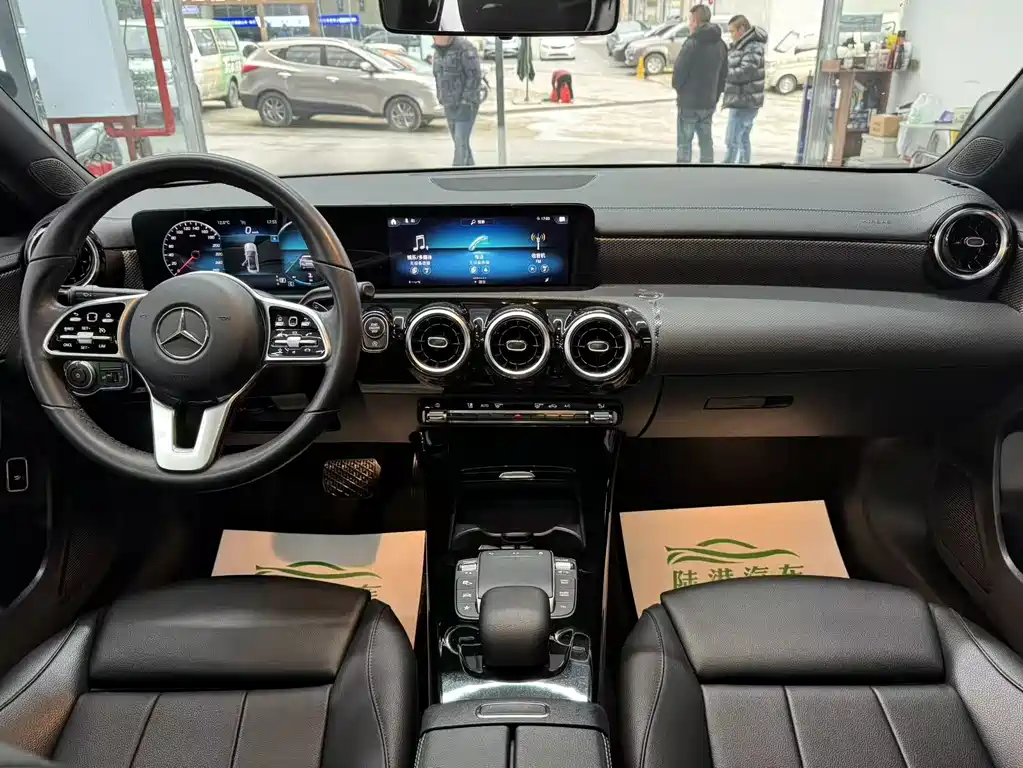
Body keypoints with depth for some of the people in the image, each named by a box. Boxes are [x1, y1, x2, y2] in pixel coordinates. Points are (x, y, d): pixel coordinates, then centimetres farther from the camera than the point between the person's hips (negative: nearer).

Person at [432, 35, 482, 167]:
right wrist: (441, 99, 9)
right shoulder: (438, 52, 12)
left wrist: (465, 101, -20)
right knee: (461, 143, 12)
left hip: (465, 106, -8)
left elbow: (474, 76, -18)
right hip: (450, 107, 8)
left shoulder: (464, 48, -13)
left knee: (461, 144, -11)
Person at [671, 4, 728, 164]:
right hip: (709, 102, 7)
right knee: (706, 141, 14)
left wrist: (678, 89, 4)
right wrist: (715, 95, 16)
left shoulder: (692, 43, -16)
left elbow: (679, 71, -15)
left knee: (684, 142, -1)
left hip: (689, 102, -7)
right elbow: (724, 74, 11)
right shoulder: (720, 45, 8)